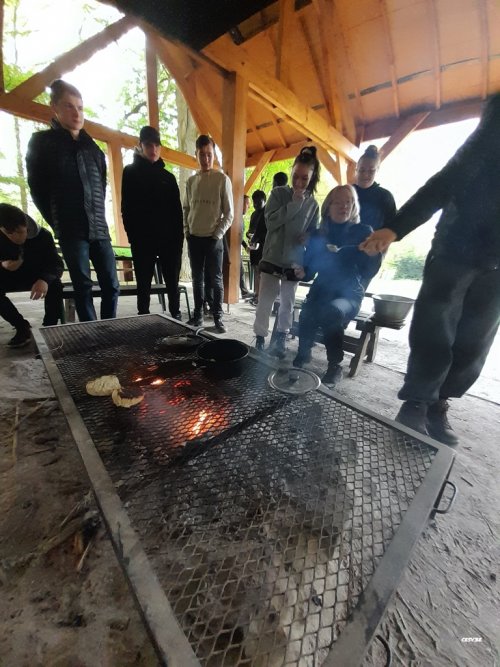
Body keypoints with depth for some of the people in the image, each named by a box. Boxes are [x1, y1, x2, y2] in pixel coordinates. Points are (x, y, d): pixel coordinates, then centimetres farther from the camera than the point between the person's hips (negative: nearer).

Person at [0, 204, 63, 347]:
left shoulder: (43, 235, -20)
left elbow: (57, 263, -26)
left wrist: (45, 279, -46)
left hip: (38, 276, -2)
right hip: (12, 277, 2)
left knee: (55, 284, -36)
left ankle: (49, 327, -20)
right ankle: (22, 327, -12)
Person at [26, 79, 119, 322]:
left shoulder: (92, 146, 20)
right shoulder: (41, 142, 8)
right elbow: (37, 188, 7)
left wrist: (99, 217, 8)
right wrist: (58, 222, 4)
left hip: (99, 228, 4)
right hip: (71, 230, -3)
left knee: (112, 285, -2)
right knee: (83, 288, -4)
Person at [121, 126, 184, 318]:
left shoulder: (168, 177, 15)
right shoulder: (131, 172, 8)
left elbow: (177, 211, 10)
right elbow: (127, 208, 3)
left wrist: (179, 238, -1)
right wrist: (133, 236, -7)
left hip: (169, 239, 2)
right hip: (143, 240, -2)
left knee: (173, 283, 3)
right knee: (144, 285, 2)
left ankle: (176, 317, 14)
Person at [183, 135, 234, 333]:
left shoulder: (222, 179, 1)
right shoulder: (191, 181, 12)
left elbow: (229, 213, -3)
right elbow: (186, 209, 18)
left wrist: (217, 235, -10)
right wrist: (186, 231, 5)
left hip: (213, 239, -4)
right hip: (194, 238, 4)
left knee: (216, 280, -2)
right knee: (197, 279, 6)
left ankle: (218, 318, 6)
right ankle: (198, 315, 16)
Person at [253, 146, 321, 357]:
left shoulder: (313, 204, 5)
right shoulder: (278, 193, -1)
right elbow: (271, 221, -14)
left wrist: (307, 237, -13)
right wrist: (294, 203, -16)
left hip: (294, 262, 2)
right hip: (272, 259, -2)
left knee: (287, 304, 8)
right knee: (264, 302, -2)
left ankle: (280, 339, 25)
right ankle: (260, 339, 13)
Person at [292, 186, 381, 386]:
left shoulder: (364, 232, 2)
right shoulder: (319, 235, 9)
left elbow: (371, 266, -7)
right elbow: (310, 267, 5)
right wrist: (303, 273, -18)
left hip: (349, 295, -2)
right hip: (321, 291, 2)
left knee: (333, 311, -37)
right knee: (307, 315, -31)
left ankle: (335, 366, -15)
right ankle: (303, 354, 0)